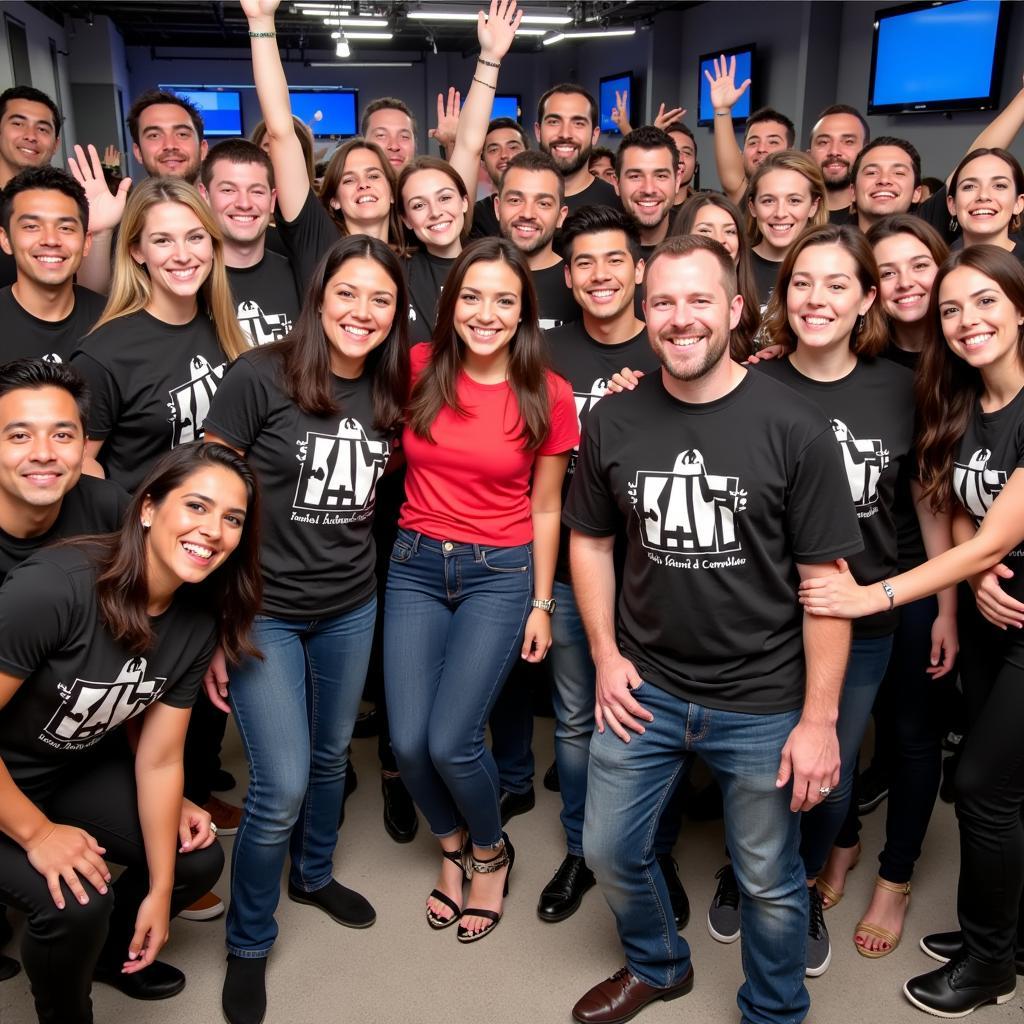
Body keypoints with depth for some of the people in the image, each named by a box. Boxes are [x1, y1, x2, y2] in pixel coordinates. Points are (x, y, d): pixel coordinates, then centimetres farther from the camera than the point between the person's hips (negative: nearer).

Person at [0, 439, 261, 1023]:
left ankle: (108, 951, 35)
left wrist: (159, 891, -4)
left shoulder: (199, 620, -12)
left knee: (198, 862, 4)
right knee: (79, 902, -24)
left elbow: (160, 760, -6)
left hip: (78, 769, 7)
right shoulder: (55, 587, -35)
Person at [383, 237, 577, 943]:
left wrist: (542, 604, 2)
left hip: (500, 574, -2)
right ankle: (452, 845, 31)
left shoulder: (548, 396, -7)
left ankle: (492, 850, 23)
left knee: (450, 741, -10)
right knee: (409, 740, -1)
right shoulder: (419, 369, -4)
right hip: (416, 566, 3)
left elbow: (544, 507, 0)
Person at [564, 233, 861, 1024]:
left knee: (770, 881, 13)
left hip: (763, 704, -3)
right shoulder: (613, 422, -3)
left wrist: (819, 719, -10)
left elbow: (825, 581, -10)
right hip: (645, 688, 3)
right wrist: (606, 655, 0)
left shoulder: (795, 429, -13)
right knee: (609, 852, 16)